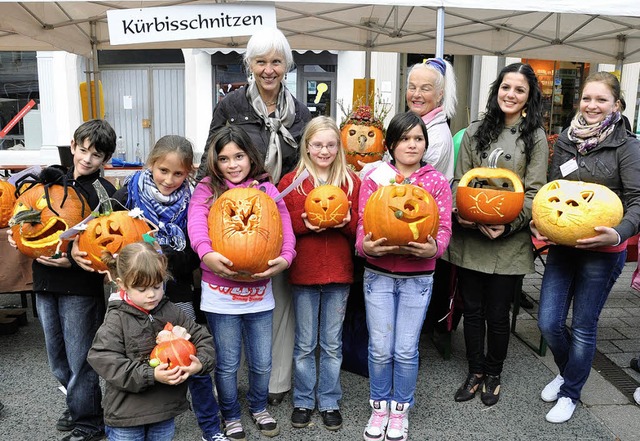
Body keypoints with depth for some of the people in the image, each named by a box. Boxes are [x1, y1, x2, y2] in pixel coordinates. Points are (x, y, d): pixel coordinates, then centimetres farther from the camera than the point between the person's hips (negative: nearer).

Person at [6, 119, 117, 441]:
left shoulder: (105, 193, -10)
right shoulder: (50, 178, 6)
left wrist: (73, 261, -26)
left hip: (81, 285, -6)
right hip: (45, 281, 6)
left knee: (79, 358, 5)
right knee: (57, 358, 18)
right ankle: (78, 404, 40)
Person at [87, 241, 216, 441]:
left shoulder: (170, 311, -1)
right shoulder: (116, 319, -11)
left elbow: (202, 337, 5)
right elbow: (104, 361, -20)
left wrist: (201, 363, -15)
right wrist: (150, 375, -27)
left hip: (165, 410, 4)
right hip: (126, 415, -3)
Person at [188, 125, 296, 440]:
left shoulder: (266, 189, 4)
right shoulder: (207, 188, -2)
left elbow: (285, 226, -4)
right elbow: (196, 221, -18)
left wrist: (285, 258, -22)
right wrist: (206, 253, -37)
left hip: (258, 291, 2)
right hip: (220, 293, -2)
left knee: (262, 363, 14)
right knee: (227, 364, 10)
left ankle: (258, 407, 44)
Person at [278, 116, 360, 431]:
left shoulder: (350, 181, 4)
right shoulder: (291, 181, 0)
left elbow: (360, 228, 5)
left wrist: (346, 220, -16)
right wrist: (304, 224, -18)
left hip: (339, 273, 1)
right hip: (303, 272, -1)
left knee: (332, 343, 12)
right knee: (305, 344, 11)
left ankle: (329, 402, 29)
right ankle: (303, 401, 29)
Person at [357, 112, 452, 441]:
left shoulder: (437, 181, 2)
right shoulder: (374, 178, 1)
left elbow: (444, 227, -1)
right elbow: (363, 223, -2)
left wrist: (433, 247, -23)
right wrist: (366, 246, -23)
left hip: (418, 278, 0)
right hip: (378, 275, 0)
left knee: (406, 350, 8)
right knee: (380, 349, 7)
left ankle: (400, 411, 30)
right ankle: (379, 408, 30)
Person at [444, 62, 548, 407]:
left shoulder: (535, 138, 1)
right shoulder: (475, 132, 8)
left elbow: (534, 192, -4)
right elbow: (459, 181, 7)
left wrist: (508, 224, -19)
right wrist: (460, 211, -12)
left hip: (510, 243, -2)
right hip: (469, 237, 2)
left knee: (497, 313, 8)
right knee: (472, 310, 12)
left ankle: (493, 375, 32)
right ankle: (475, 372, 32)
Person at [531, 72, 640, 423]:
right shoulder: (565, 141, 5)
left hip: (602, 250, -4)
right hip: (562, 245, 4)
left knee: (583, 326, 8)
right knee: (548, 322, 6)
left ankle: (570, 393, 30)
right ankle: (567, 371, 37)